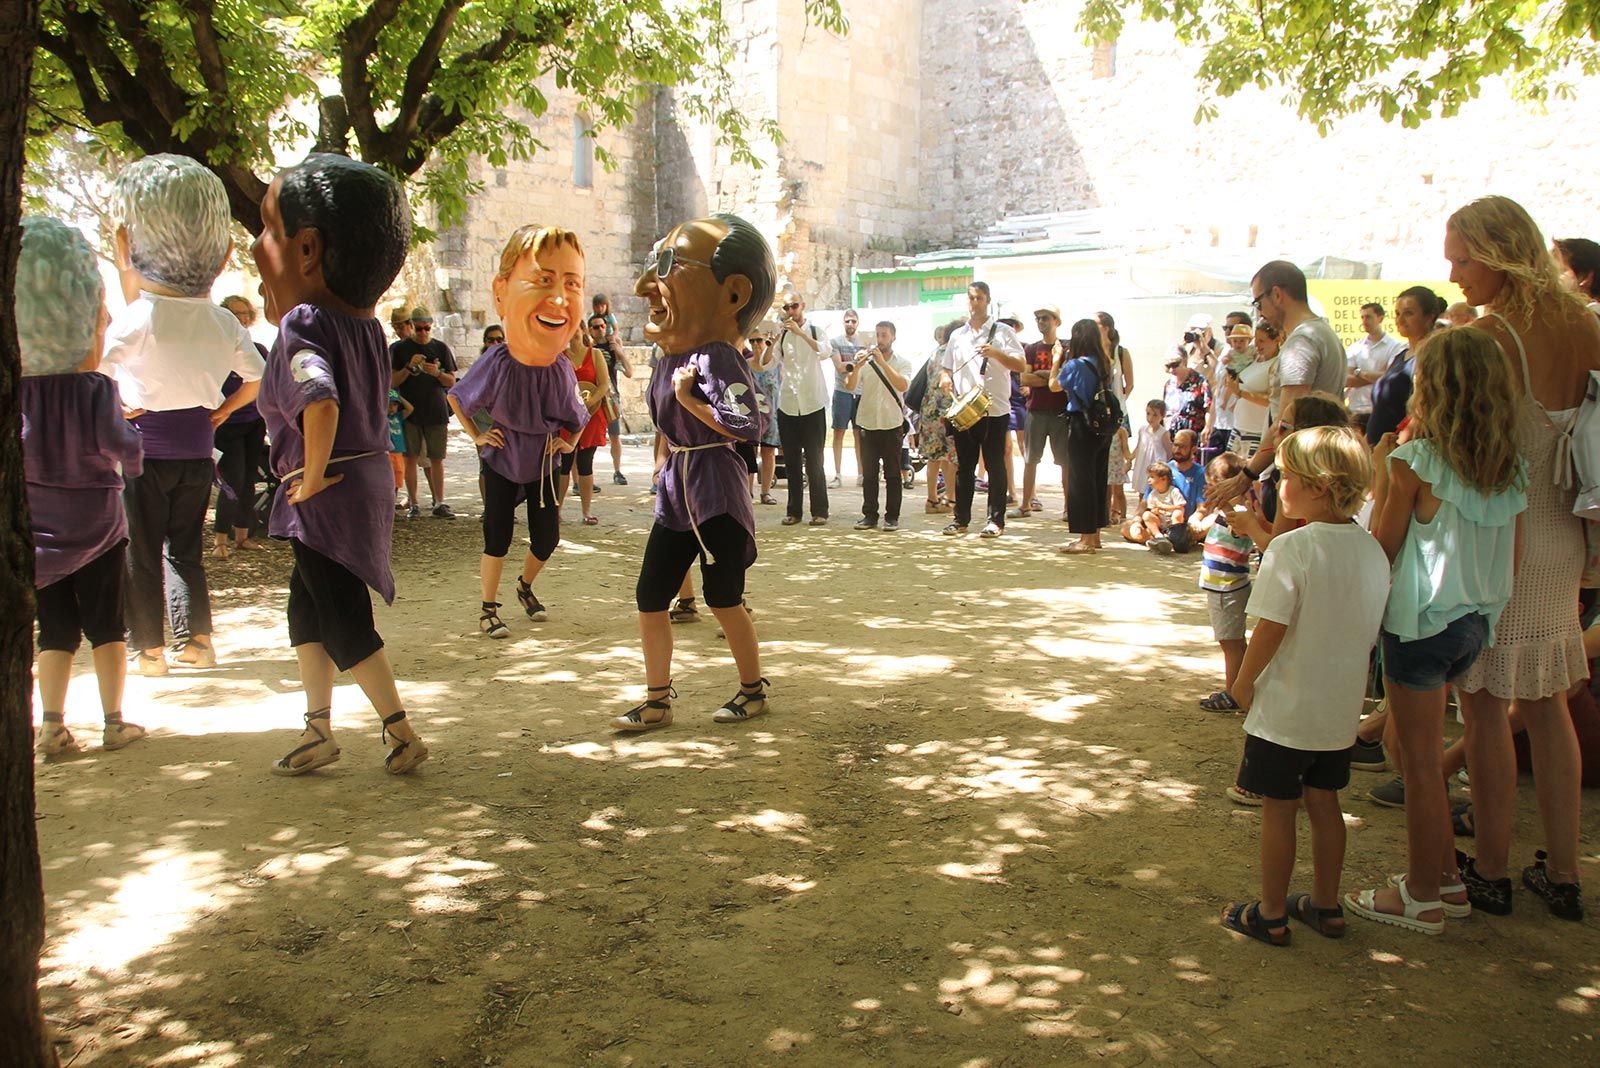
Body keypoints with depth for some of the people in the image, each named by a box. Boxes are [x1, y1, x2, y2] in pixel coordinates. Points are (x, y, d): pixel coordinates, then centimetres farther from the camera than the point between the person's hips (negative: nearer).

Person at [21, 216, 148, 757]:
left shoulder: (18, 391, -4)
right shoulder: (96, 389, -16)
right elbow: (120, 444, -21)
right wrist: (136, 441, -2)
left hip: (38, 524, 3)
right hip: (96, 522, -3)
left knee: (55, 626, 11)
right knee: (105, 623, 8)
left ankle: (52, 726, 8)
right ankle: (115, 722, 12)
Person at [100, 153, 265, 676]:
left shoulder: (136, 317, -15)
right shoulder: (222, 322, -1)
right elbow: (257, 379, 9)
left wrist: (118, 409, -8)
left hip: (144, 450, -4)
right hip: (197, 450, 4)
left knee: (140, 554, 7)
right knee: (185, 549, 17)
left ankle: (147, 648, 12)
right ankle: (195, 641, 17)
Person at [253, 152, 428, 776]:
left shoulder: (302, 325, -21)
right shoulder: (363, 322, 4)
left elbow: (320, 400, -38)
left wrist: (312, 478, -26)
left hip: (327, 497, -9)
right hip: (367, 479, 9)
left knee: (344, 620, 3)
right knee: (308, 609, 21)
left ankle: (401, 732, 10)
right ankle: (319, 730, 30)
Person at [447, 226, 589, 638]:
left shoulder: (563, 370, -19)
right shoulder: (495, 365, -26)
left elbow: (576, 420, 4)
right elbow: (457, 399, -4)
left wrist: (566, 441, -10)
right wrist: (477, 436, -7)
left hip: (543, 465, 3)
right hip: (501, 464, -3)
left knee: (547, 538, 8)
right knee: (497, 536, -1)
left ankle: (525, 586, 37)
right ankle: (489, 608, 15)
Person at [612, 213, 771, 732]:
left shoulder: (715, 358, -19)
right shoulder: (674, 355, 8)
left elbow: (748, 423, -30)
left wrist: (690, 399, -24)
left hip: (715, 491, -8)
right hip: (675, 486, 9)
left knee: (723, 597, 4)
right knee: (650, 595, 8)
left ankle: (753, 689, 23)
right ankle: (657, 700, 19)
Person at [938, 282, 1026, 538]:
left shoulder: (1003, 332, 1)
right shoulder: (957, 334, 15)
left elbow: (1021, 366, -7)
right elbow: (945, 366, 21)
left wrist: (996, 353, -21)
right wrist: (945, 378, -2)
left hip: (995, 411, -4)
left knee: (995, 466, 1)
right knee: (964, 467, 8)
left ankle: (996, 521, 6)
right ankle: (961, 519, 15)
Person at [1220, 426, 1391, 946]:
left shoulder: (1291, 548, -21)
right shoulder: (1373, 550, 0)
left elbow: (1270, 630, -20)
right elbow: (1371, 630, 8)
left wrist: (1243, 683, -6)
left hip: (1285, 709, -6)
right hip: (1342, 708, 7)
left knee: (1278, 809, 6)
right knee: (1324, 803, 19)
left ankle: (1271, 914, 18)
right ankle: (1326, 906, 31)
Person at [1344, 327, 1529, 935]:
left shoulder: (1413, 463, -17)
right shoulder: (1511, 468, 3)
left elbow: (1382, 548, -11)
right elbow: (1510, 561, 7)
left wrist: (1381, 479, -3)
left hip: (1421, 624, -7)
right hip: (1478, 620, 7)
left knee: (1420, 763, 5)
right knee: (1422, 755, 21)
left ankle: (1422, 897, 17)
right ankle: (1445, 877, 29)